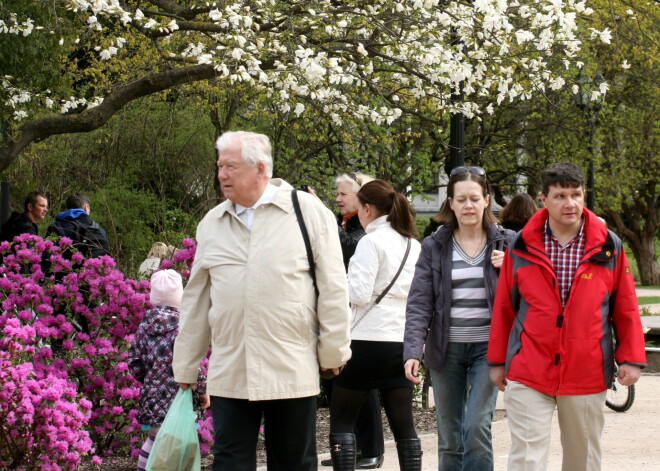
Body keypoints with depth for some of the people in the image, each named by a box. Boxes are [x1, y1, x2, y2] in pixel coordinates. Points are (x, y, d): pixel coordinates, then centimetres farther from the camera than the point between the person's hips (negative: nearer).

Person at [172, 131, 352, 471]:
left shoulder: (308, 211, -1)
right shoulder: (212, 223, 11)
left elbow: (332, 287, -1)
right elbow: (196, 299, 15)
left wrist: (333, 352, -3)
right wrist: (185, 366, 15)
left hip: (292, 373, -3)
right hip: (228, 375, 3)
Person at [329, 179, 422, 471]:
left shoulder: (371, 242, -10)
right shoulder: (413, 245, 12)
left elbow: (359, 294, -15)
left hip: (368, 340, -6)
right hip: (403, 342, 7)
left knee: (341, 421, 3)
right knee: (404, 425, 7)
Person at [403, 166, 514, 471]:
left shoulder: (506, 242, 4)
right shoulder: (435, 246, 4)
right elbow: (419, 302, -2)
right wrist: (412, 351, -14)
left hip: (488, 347, -1)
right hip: (446, 349, 2)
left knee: (477, 428, -14)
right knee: (449, 439, 6)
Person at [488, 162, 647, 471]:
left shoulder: (609, 247, 2)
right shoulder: (521, 247, 2)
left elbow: (625, 307, 6)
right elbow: (504, 307, 7)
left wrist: (631, 358, 1)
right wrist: (497, 360, 9)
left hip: (587, 376, 1)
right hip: (528, 375, -1)